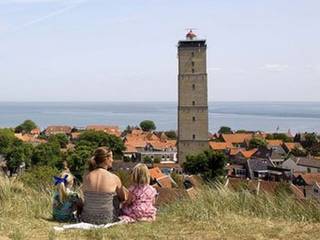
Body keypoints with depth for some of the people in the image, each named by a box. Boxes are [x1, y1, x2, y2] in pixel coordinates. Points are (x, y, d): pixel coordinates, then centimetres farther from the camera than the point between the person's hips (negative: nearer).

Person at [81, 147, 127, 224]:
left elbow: (85, 197, 10)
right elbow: (123, 198, 3)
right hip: (108, 219, -3)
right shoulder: (114, 178, -12)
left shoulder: (87, 176, -4)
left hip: (87, 219, 4)